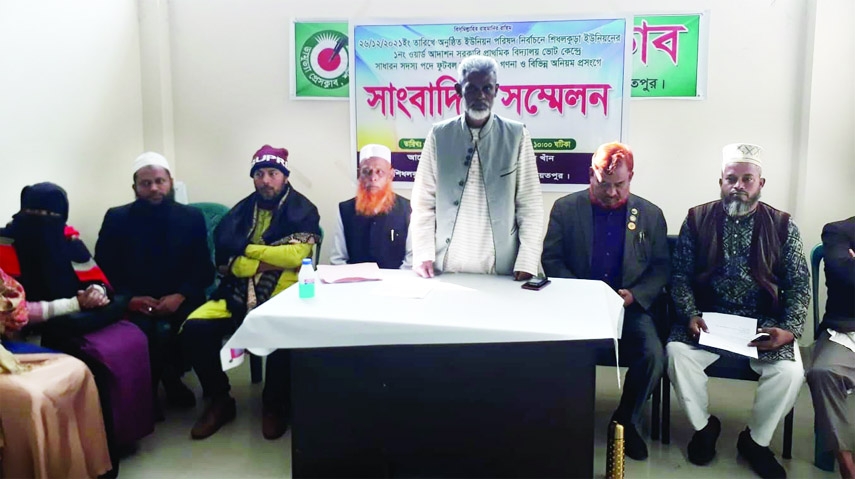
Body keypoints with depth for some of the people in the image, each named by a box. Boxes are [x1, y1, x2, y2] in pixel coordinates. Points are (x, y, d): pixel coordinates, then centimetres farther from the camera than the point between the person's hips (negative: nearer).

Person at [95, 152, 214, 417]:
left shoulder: (192, 217, 6)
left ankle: (171, 378, 2)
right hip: (134, 304, 0)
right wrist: (129, 299, -17)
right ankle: (146, 390, -3)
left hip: (179, 301, 1)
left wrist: (180, 296, -17)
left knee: (164, 331, -30)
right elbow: (104, 269, 0)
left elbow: (204, 269, 1)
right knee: (145, 329, -31)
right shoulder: (116, 218, 4)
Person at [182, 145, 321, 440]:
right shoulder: (241, 210, 12)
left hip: (283, 294, -4)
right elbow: (224, 260, 2)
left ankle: (275, 405, -5)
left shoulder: (303, 210, 2)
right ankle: (220, 400, 4)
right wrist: (270, 261, -10)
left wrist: (248, 249, -3)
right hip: (239, 293, 4)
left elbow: (295, 254, -13)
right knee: (195, 328, -18)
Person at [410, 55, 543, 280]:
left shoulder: (517, 136, -1)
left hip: (501, 271, 0)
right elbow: (424, 202, 2)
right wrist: (423, 255, -6)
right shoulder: (439, 135, 1)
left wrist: (527, 263, -8)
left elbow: (530, 205, -2)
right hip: (445, 269, 1)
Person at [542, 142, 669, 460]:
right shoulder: (565, 208, 4)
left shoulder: (651, 215, 8)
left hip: (630, 308, 1)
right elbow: (551, 259, 2)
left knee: (653, 355, -24)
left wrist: (635, 295, -10)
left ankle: (626, 420, 5)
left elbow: (660, 267, 8)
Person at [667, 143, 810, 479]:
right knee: (677, 352, -27)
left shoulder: (782, 225, 1)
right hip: (708, 317, 0)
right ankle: (703, 426, 1)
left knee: (790, 370, -25)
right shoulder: (698, 219, 1)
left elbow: (798, 285, 1)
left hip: (763, 322, 0)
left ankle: (755, 440, 4)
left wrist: (790, 330, -15)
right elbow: (680, 275, 0)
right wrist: (690, 315, -17)